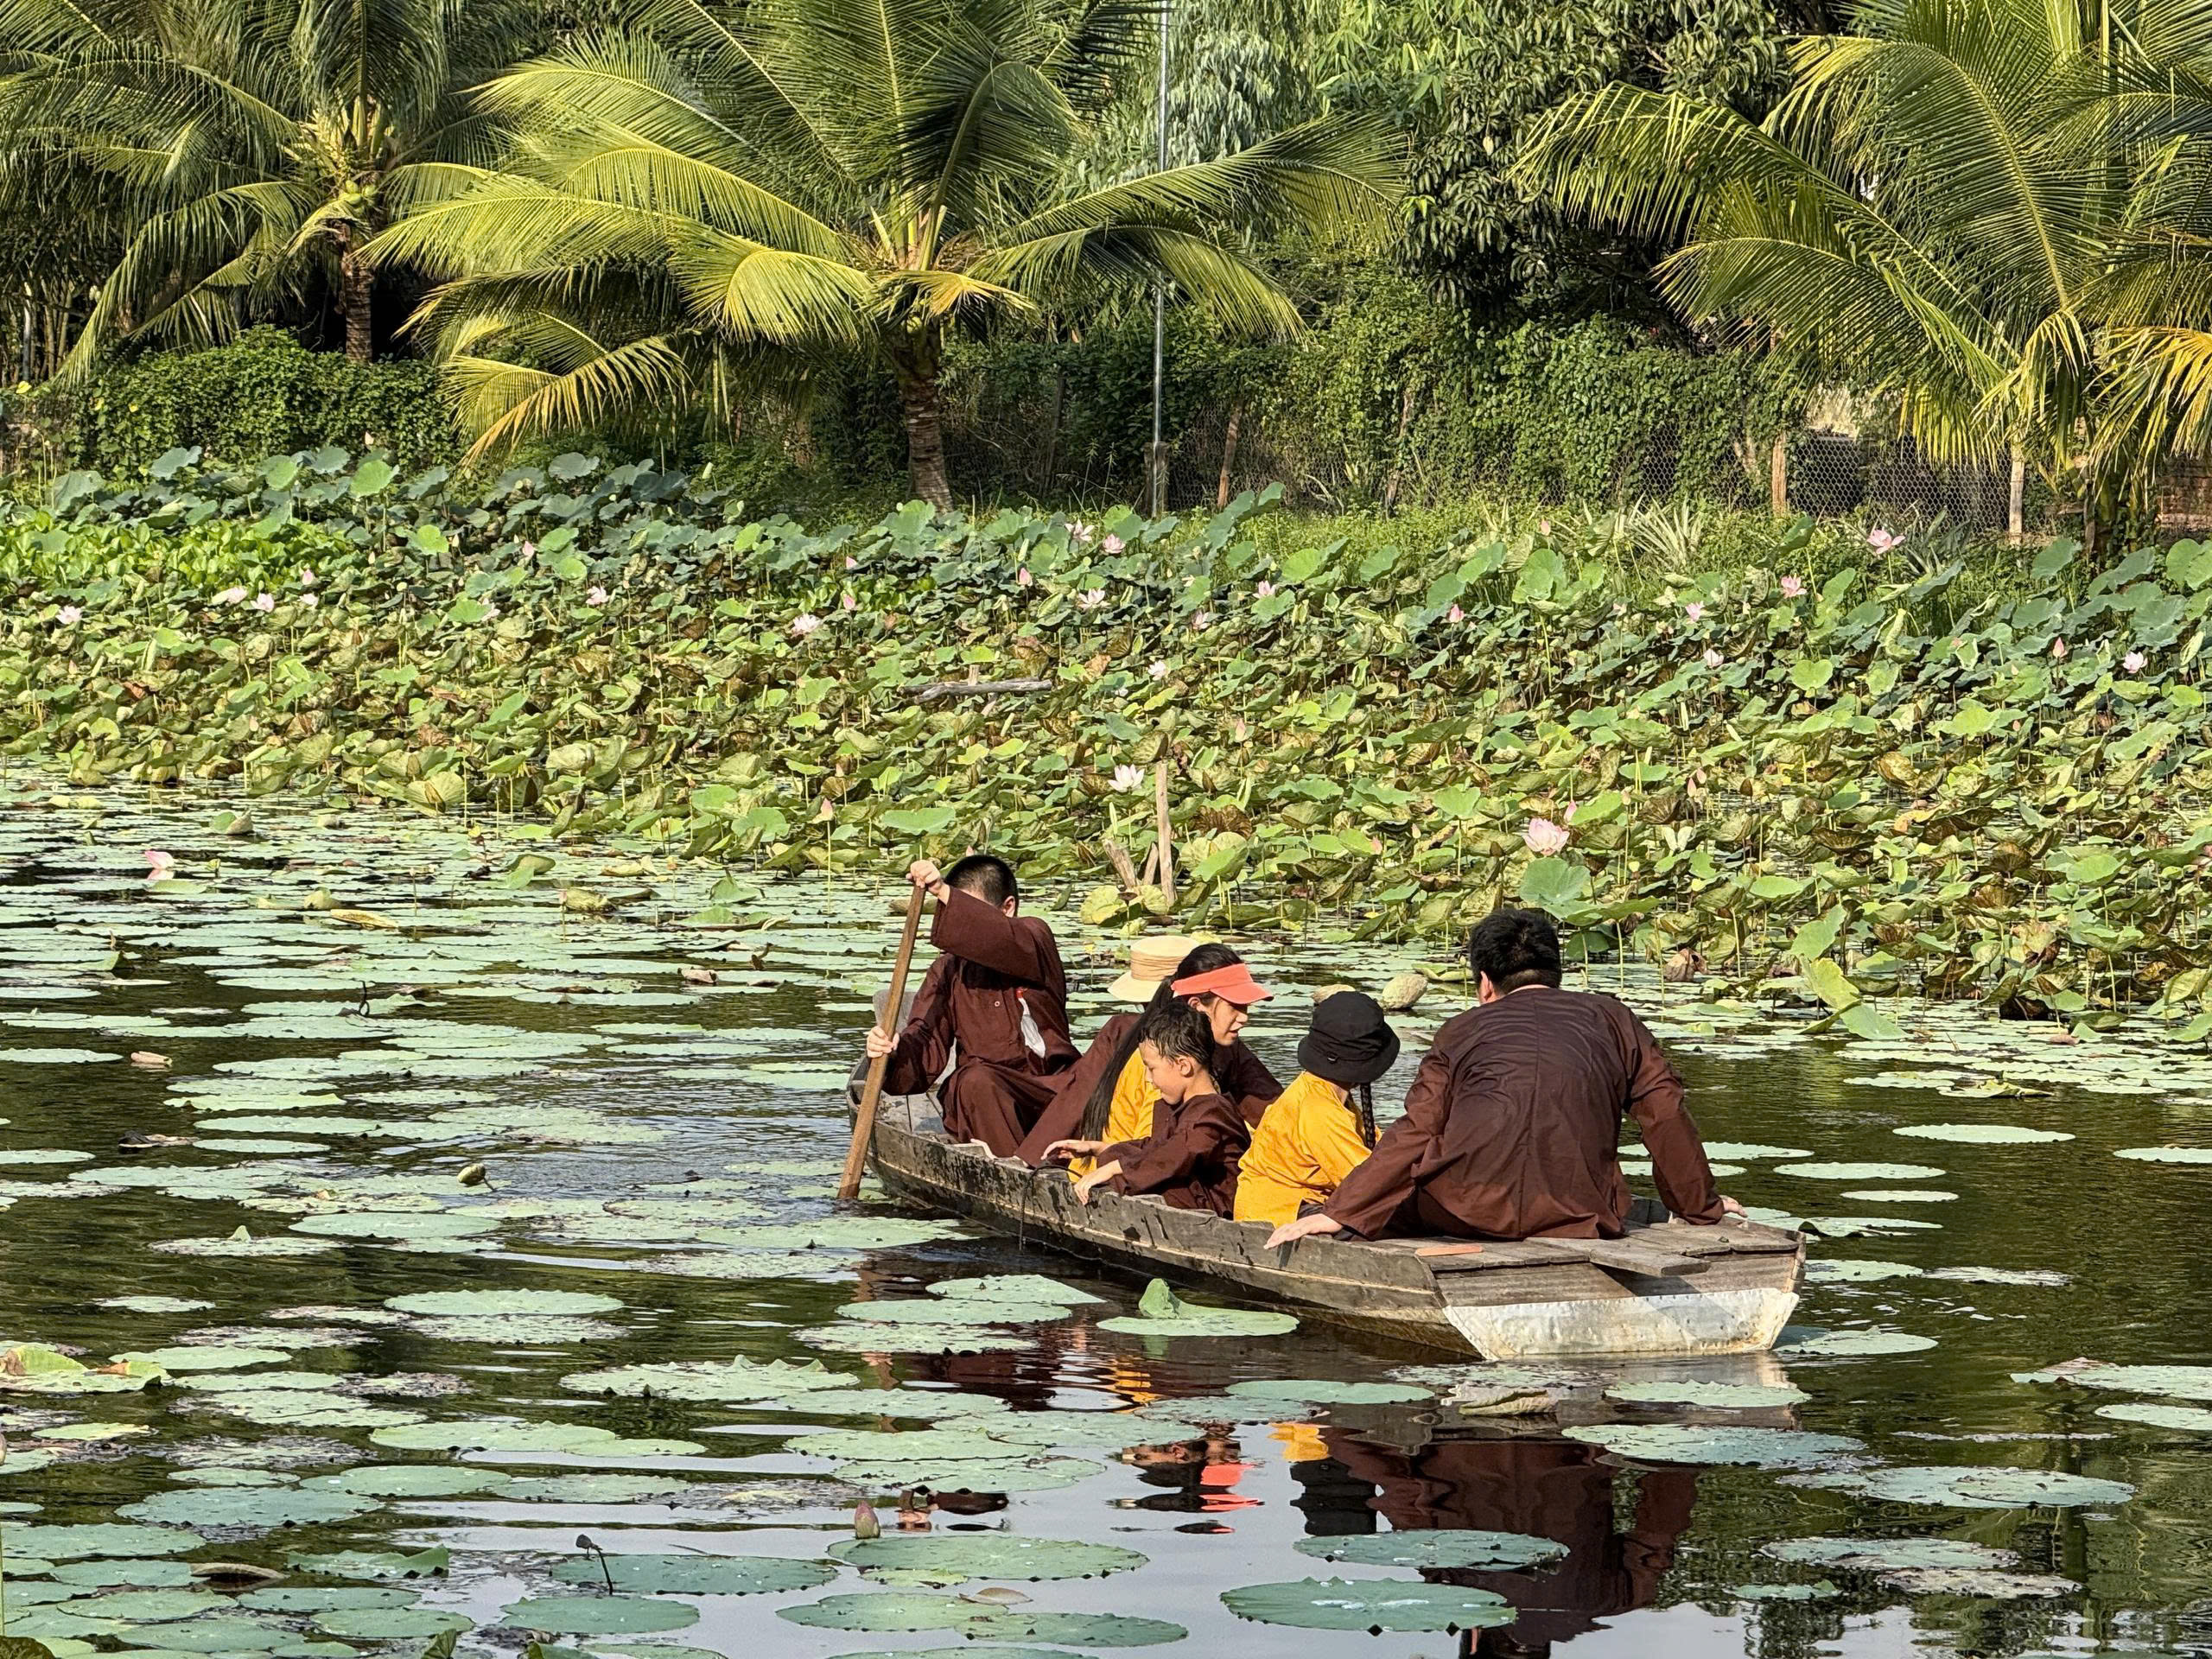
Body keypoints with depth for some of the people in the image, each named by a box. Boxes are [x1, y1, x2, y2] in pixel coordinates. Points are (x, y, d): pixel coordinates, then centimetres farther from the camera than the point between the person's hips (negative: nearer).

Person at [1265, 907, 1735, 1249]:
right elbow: (1666, 1115, 20)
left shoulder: (1465, 1029, 21)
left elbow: (1416, 1133, 10)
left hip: (1470, 1209, -1)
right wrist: (1702, 1205, 32)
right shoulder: (1611, 1018, 25)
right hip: (1576, 1213, 1)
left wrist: (1340, 1213, 9)